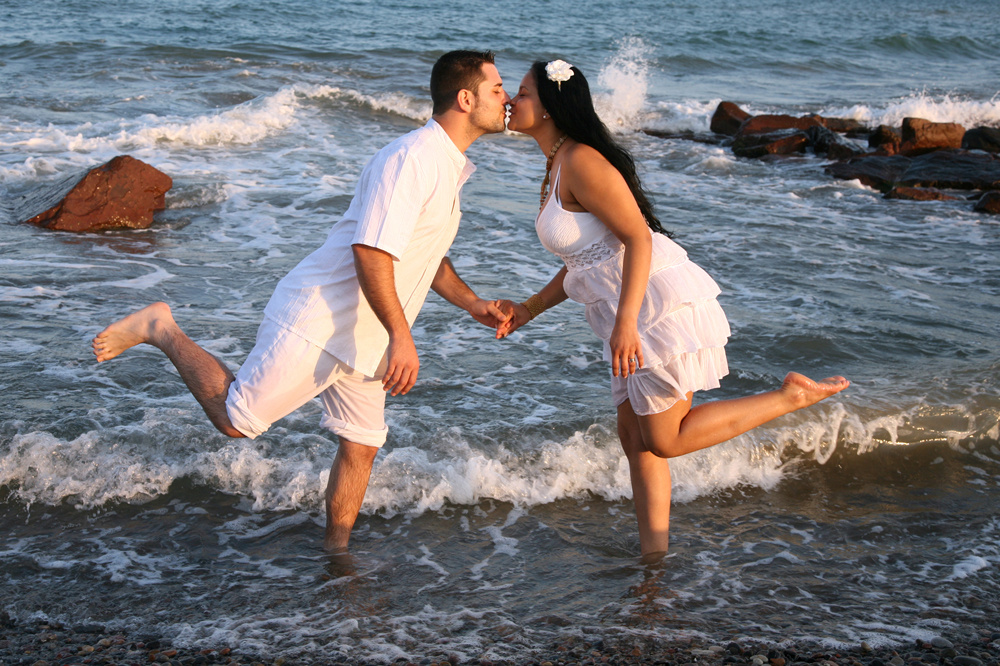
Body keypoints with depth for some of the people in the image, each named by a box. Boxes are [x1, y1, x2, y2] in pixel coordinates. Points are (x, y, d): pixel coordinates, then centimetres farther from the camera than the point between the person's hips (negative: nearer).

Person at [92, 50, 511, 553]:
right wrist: (401, 337, -27)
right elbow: (370, 251, -27)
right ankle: (161, 329, 12)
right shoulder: (412, 158, -19)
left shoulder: (449, 168, 14)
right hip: (318, 322, -9)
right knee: (235, 420, -4)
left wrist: (473, 305, 17)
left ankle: (335, 552, 24)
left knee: (361, 446, 10)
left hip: (361, 339, 9)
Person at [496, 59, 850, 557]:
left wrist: (624, 323, -28)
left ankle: (792, 396, 3)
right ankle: (654, 553, 19)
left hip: (659, 304, -10)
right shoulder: (557, 167, 16)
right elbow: (581, 260, 21)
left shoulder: (581, 161, -16)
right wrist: (527, 310, 17)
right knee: (635, 436, 12)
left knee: (666, 439, -3)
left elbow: (637, 238, -22)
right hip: (636, 314, 10)